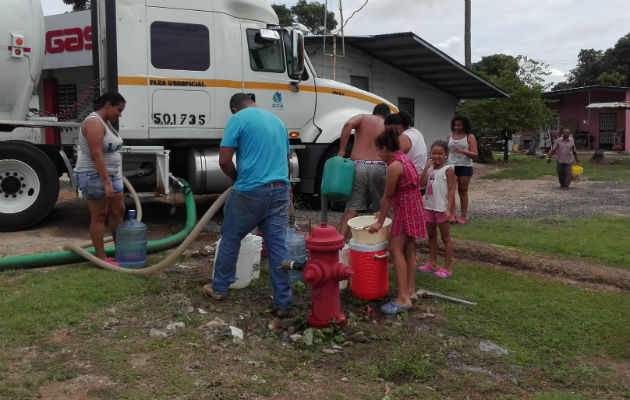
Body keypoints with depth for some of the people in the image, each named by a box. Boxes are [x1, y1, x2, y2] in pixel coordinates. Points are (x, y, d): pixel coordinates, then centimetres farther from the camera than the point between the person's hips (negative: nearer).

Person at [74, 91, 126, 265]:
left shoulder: (106, 122, 14)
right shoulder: (94, 122, -18)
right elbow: (96, 155, -25)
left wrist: (113, 178, 19)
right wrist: (107, 182, -27)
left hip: (111, 174, 10)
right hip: (94, 176, -10)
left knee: (118, 211, 11)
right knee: (99, 216, -3)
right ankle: (101, 257, 5)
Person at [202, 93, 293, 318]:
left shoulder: (238, 119, -2)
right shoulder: (277, 120, 18)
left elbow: (224, 160, -9)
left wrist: (236, 177, 10)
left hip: (250, 192, -5)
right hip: (279, 191, 5)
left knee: (230, 240, 15)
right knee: (278, 246, 5)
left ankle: (220, 288, 30)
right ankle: (283, 304, 8)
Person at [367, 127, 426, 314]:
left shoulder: (394, 165, -19)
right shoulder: (403, 158, 12)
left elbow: (387, 196, -15)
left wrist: (380, 222, -8)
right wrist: (383, 211, 19)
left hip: (405, 209, -10)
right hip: (413, 207, 10)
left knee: (396, 250, -10)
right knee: (408, 250, 13)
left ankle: (403, 299, -11)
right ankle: (411, 291, 21)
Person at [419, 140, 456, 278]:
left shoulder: (448, 169, -9)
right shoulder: (430, 169, 8)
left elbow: (451, 190, -13)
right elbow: (422, 183, -4)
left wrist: (448, 209, -20)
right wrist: (426, 167, -10)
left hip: (441, 208, -7)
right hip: (429, 206, 7)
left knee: (446, 238, 3)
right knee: (431, 236, 15)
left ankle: (447, 268, 8)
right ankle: (432, 264, 26)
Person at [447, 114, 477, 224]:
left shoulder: (470, 137, 0)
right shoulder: (450, 136, 10)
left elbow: (475, 154, -6)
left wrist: (462, 151, -21)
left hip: (465, 167, -2)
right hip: (451, 166, 2)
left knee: (463, 191, 5)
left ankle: (463, 216, 12)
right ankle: (452, 215, -12)